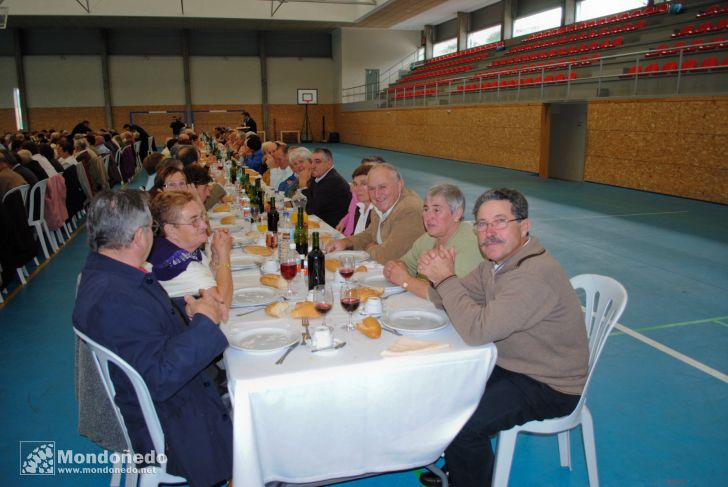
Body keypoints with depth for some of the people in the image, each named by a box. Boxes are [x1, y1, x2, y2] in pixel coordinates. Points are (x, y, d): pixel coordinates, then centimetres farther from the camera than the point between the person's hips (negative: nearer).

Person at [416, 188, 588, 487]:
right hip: (509, 364, 9)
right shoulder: (498, 261, 1)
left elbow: (477, 331, -33)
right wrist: (436, 274, -17)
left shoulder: (535, 275, -29)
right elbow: (450, 300, 5)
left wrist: (446, 278, -25)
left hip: (548, 387, -9)